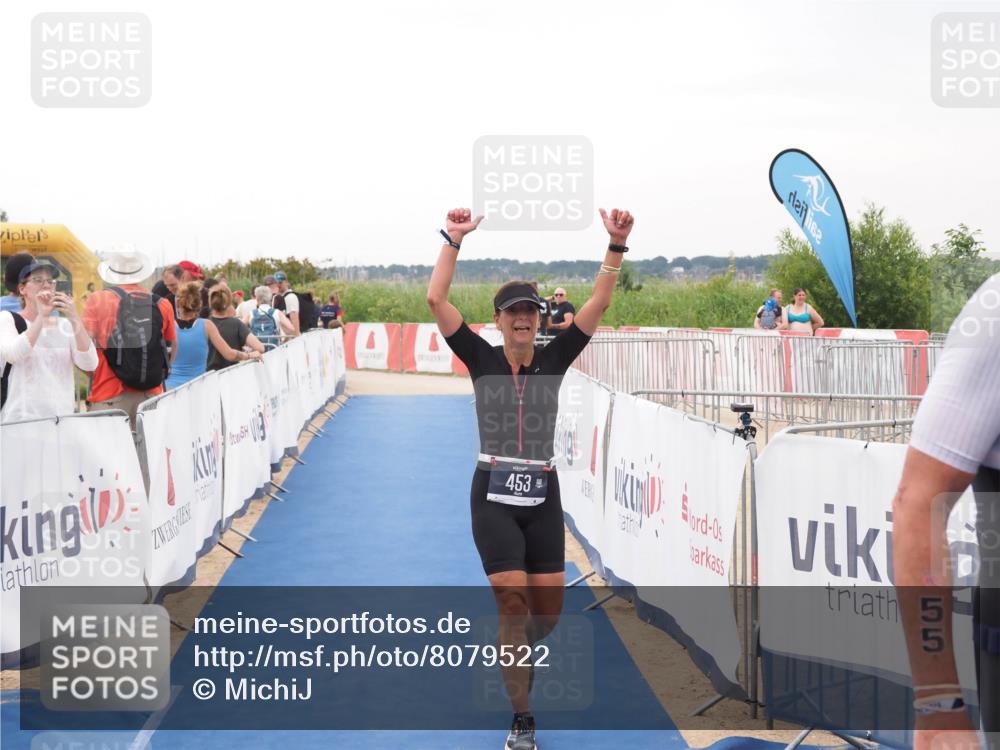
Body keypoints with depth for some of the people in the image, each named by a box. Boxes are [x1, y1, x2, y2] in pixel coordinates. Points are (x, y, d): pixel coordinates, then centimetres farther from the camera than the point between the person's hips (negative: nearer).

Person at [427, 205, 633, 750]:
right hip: (494, 496, -3)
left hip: (543, 497, 3)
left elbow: (599, 302, -5)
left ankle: (509, 655, 41)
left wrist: (617, 245, -14)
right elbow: (436, 300, -11)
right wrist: (454, 241, -16)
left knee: (549, 611, 6)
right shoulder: (481, 358, -2)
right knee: (514, 605, -12)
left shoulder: (554, 358, 3)